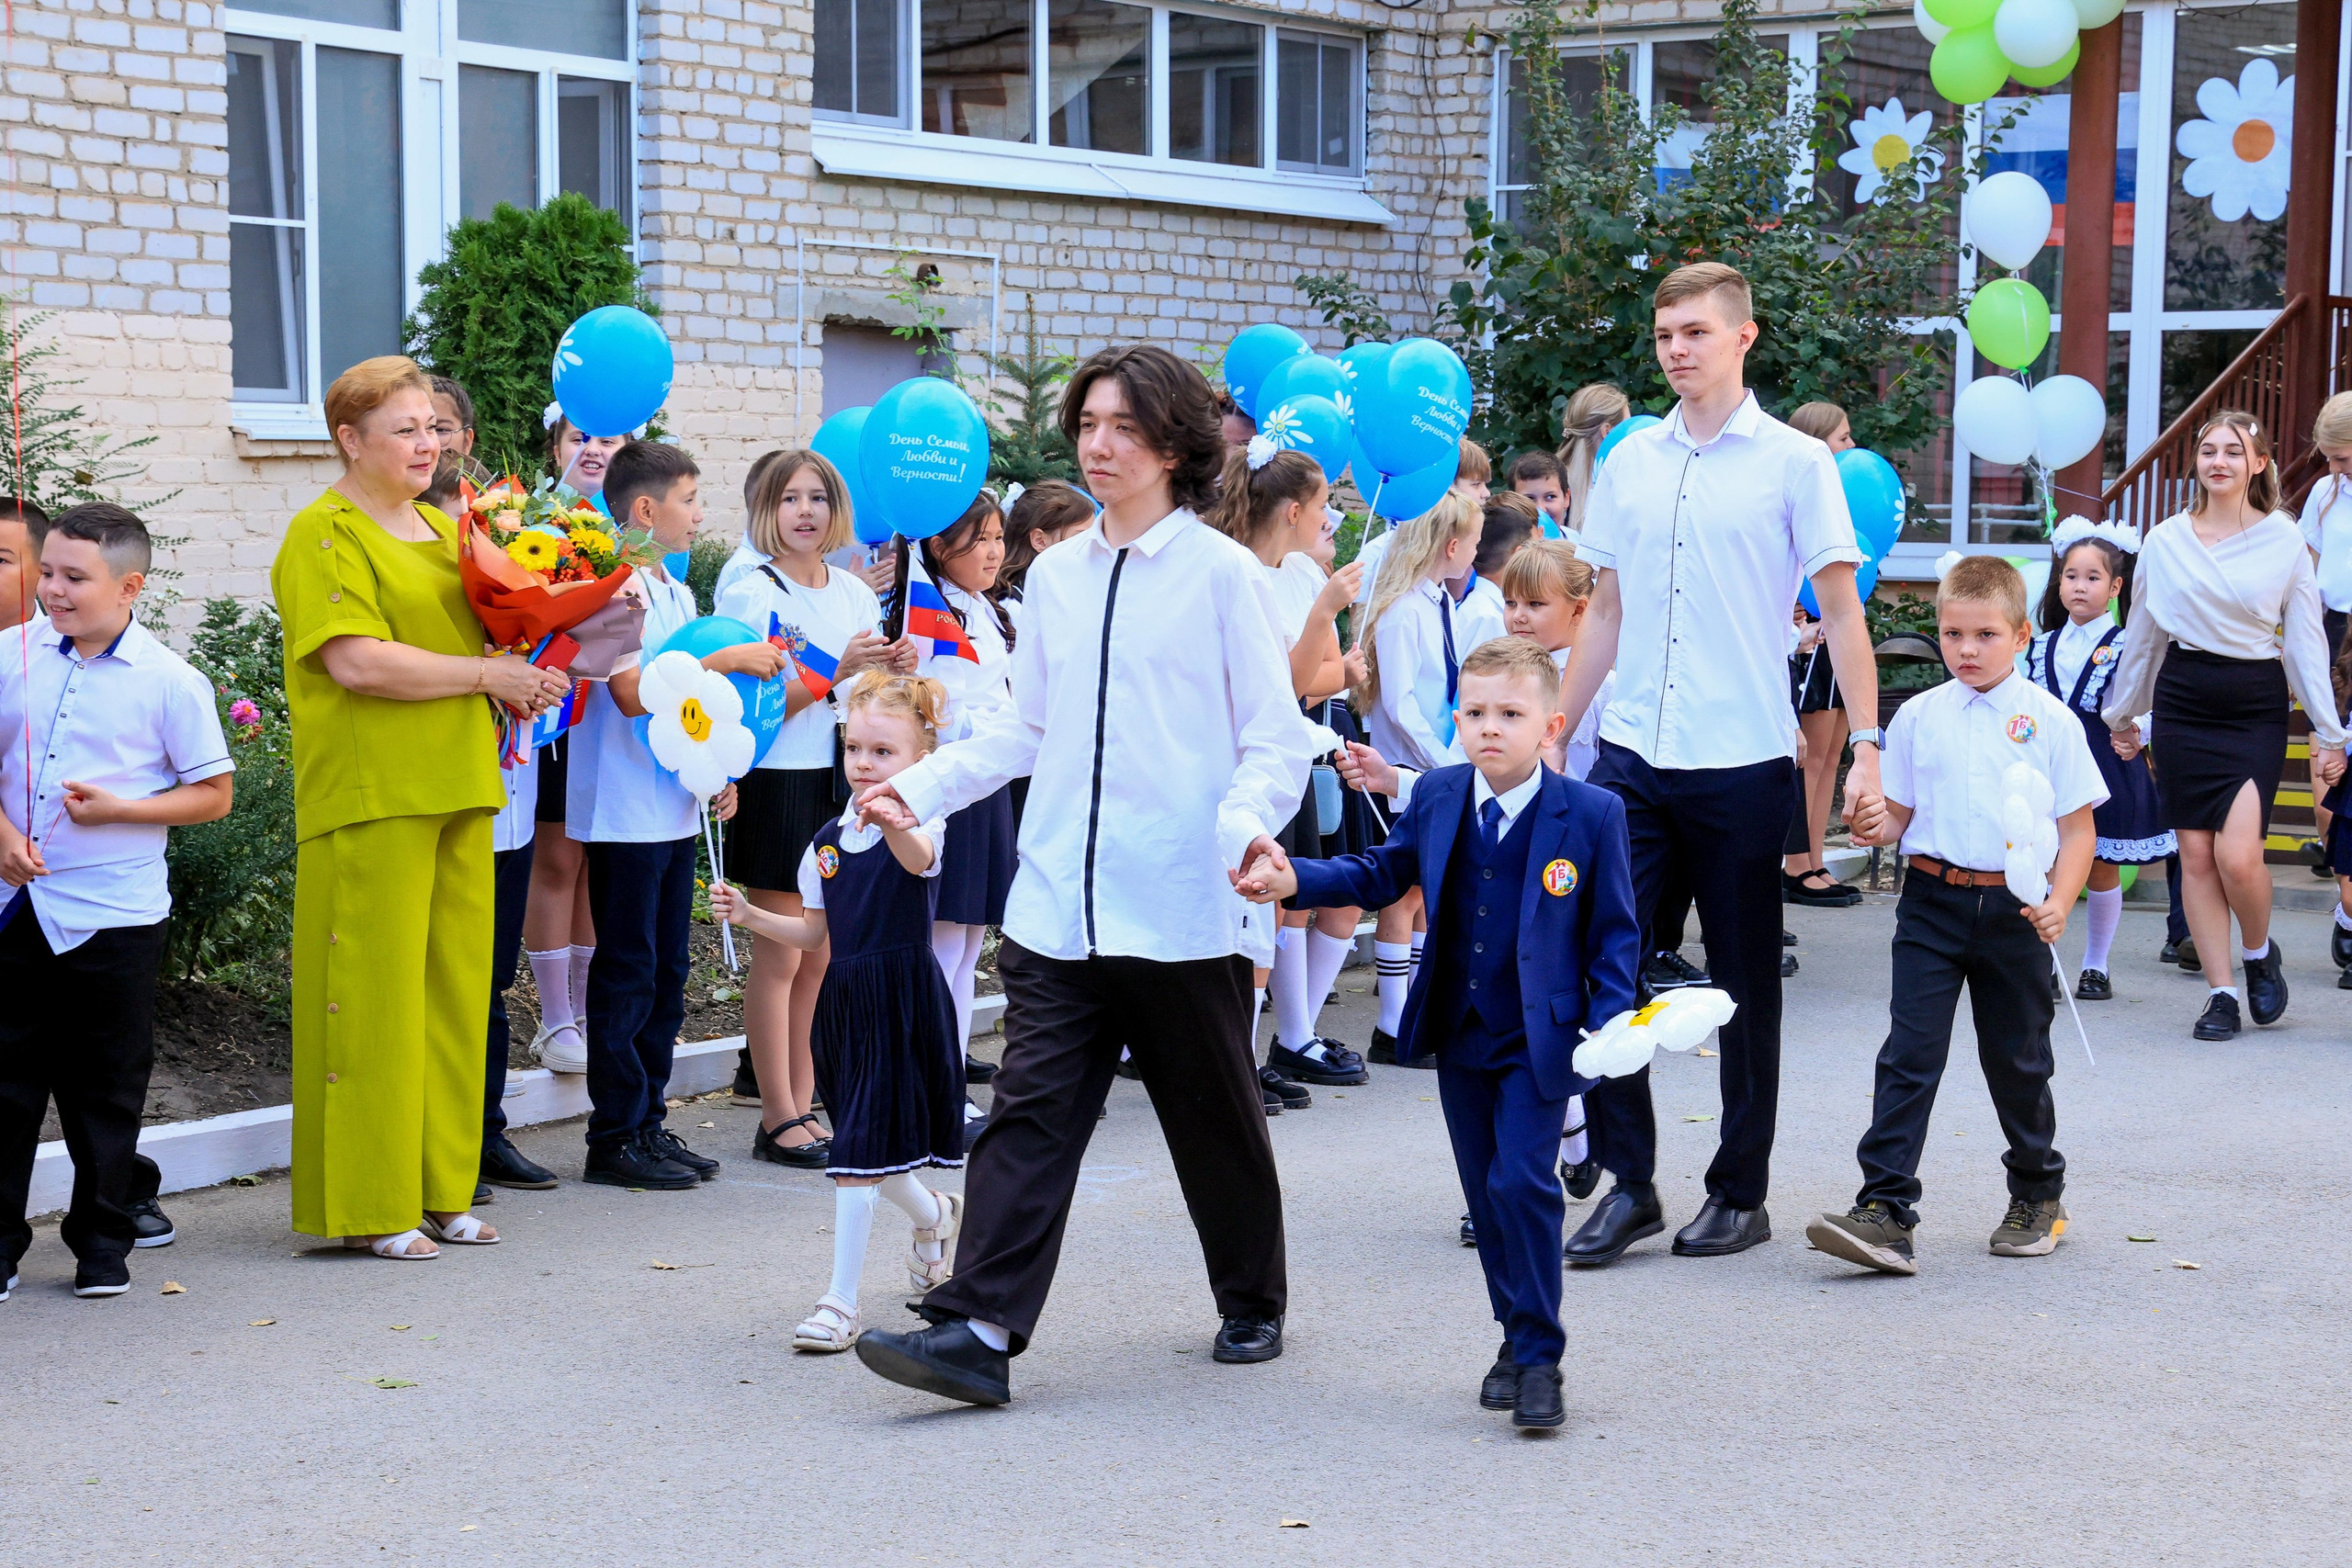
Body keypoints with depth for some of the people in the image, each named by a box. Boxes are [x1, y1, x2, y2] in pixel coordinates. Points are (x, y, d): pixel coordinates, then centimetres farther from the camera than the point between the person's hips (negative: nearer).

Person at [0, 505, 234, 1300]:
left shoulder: (170, 682, -6)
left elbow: (213, 793, -3)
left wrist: (119, 809, -15)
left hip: (113, 913, -3)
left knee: (105, 1087, 7)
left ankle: (102, 1239, 21)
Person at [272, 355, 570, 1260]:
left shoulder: (441, 530, 19)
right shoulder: (324, 533, -6)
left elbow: (474, 634, 29)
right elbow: (357, 661, -17)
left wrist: (517, 688, 6)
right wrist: (486, 675, -12)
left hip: (458, 792, 8)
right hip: (370, 798, -8)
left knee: (454, 986, 9)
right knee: (375, 991, -5)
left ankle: (440, 1191, 17)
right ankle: (368, 1205, 1)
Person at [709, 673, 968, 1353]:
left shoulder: (922, 825, -9)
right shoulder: (828, 843, 10)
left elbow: (918, 858, -35)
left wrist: (891, 821, -57)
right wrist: (750, 916, 1)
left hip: (903, 1003, -6)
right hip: (846, 1003, 6)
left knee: (857, 1153, -11)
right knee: (865, 1145, 16)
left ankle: (841, 1302, -6)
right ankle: (935, 1214, 47)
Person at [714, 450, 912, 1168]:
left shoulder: (856, 592, 11)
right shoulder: (752, 595, -6)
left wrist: (895, 671, -2)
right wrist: (834, 672, -23)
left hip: (843, 782, 6)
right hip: (780, 785, -6)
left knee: (822, 957, 8)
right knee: (780, 958, -2)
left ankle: (802, 1106, 15)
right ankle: (778, 1120, 3)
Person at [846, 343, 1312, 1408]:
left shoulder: (1222, 573, -3)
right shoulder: (1054, 577, 12)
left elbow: (1276, 740, -3)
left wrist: (1246, 820, -22)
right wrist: (921, 786, 7)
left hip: (1184, 909, -4)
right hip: (1058, 902, 4)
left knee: (1216, 1121, 11)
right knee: (1031, 1112, -4)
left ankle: (1252, 1303, 31)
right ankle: (978, 1330, -9)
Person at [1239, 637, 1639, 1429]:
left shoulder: (1591, 814, -10)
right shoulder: (1436, 798, 0)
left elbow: (1615, 931, -3)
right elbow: (1382, 873, 13)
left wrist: (1609, 1023, -12)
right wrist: (1294, 880, -1)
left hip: (1539, 1040, -4)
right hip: (1457, 1035, 4)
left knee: (1523, 1182, -13)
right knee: (1485, 1191, 10)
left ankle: (1539, 1357, -2)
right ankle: (1518, 1336, 25)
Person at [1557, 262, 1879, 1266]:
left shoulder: (1795, 462, -2)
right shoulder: (1629, 461, 11)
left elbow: (1841, 612, -3)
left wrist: (1868, 744, -11)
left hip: (1743, 760, -3)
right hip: (1631, 755, 4)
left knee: (1745, 984, 5)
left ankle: (1741, 1193, 16)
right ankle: (1629, 1182, 7)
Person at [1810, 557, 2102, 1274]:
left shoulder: (2049, 720, -1)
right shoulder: (1918, 716, 5)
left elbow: (2079, 827, 1)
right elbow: (1899, 812, 11)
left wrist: (2059, 902, -13)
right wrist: (1876, 825, -12)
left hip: (2014, 910, -1)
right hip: (1932, 899, 1)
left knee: (2017, 1059, 11)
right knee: (1910, 1053, -8)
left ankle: (2038, 1195, 32)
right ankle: (1886, 1209, -12)